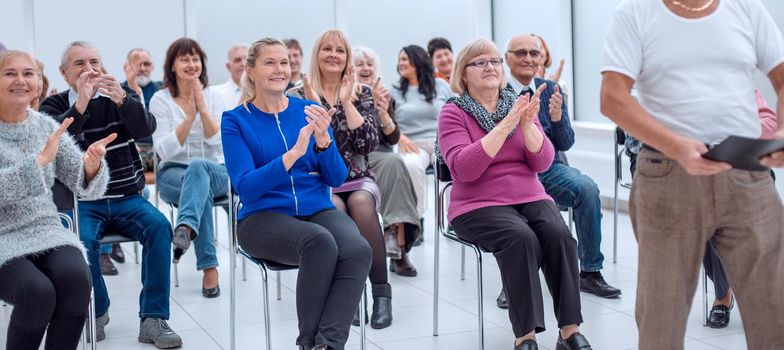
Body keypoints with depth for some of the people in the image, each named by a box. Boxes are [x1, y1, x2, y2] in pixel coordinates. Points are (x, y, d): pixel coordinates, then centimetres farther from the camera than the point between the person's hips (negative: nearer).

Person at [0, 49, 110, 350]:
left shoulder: (48, 126, 7)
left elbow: (87, 188, 3)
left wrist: (92, 165, -19)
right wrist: (40, 160, -26)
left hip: (46, 232, 3)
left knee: (76, 278, -27)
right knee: (38, 291, -29)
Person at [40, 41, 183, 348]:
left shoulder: (121, 97, 9)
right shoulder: (54, 105, 5)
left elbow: (145, 129, -10)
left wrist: (122, 98, -28)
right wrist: (81, 104, -26)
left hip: (127, 198, 2)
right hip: (81, 202, -1)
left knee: (159, 226, -27)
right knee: (82, 239, -32)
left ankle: (153, 318, -22)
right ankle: (97, 311, -5)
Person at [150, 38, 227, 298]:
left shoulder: (213, 97, 5)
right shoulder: (160, 100, 1)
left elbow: (217, 141, -8)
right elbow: (165, 150, -11)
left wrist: (202, 108, -19)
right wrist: (189, 116, -18)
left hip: (215, 171, 0)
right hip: (173, 173, 0)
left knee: (197, 166, -37)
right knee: (201, 185, -36)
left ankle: (186, 228, -60)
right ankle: (209, 267, -40)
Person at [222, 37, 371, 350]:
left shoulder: (308, 110, 9)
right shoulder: (235, 120, 1)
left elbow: (337, 178, 4)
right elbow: (246, 188, -12)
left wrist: (322, 141, -16)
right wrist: (293, 153, -25)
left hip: (318, 210, 3)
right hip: (264, 216, -3)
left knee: (358, 249, -30)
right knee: (320, 242, -35)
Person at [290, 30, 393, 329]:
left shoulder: (362, 93, 8)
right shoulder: (298, 96, 6)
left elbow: (369, 143, -6)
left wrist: (346, 103, -9)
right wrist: (314, 104, -13)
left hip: (357, 179, 1)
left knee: (361, 203, -34)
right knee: (335, 208, -35)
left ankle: (381, 292, -28)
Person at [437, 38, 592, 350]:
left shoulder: (519, 104, 10)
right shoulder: (452, 112, -2)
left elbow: (542, 163, 1)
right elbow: (464, 169, -18)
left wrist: (527, 123, -16)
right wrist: (505, 125, -21)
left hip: (530, 197, 4)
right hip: (479, 205, -4)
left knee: (559, 234, -25)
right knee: (520, 238, -32)